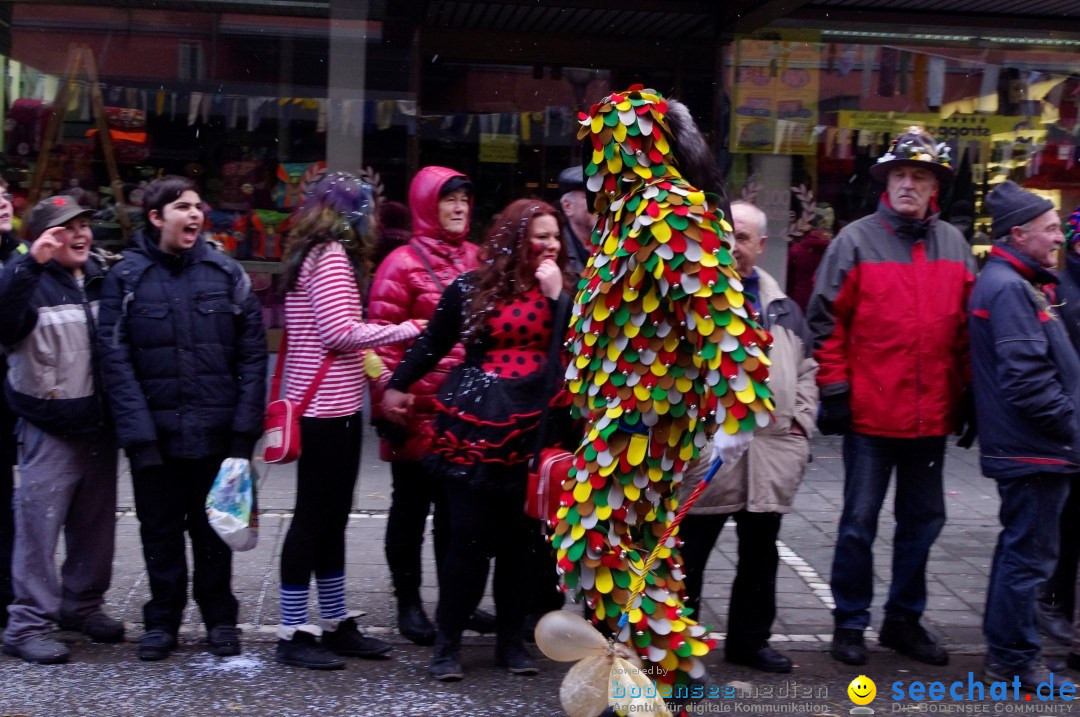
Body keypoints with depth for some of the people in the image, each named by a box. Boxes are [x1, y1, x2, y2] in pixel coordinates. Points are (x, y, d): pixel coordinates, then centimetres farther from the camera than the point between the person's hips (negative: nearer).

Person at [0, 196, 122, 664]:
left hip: (99, 423, 6)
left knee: (96, 521, 14)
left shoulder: (101, 275, 10)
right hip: (50, 428, -6)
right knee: (40, 524, -4)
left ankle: (82, 604, 30)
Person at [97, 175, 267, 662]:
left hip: (216, 432, 0)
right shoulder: (126, 278, 0)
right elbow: (116, 360, -5)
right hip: (155, 432, 0)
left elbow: (253, 353, 0)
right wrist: (137, 430, -13)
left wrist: (245, 425, -7)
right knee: (160, 530, 11)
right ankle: (162, 620, 26)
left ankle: (220, 617, 26)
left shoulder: (226, 273, 3)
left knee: (213, 529, 12)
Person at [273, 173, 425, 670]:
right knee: (314, 516, -4)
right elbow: (341, 331, -20)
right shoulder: (331, 256, -12)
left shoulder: (314, 255, 17)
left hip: (331, 404, 10)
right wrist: (408, 328, -10)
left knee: (331, 517, 14)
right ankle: (294, 633, 3)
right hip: (327, 408, -10)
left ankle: (335, 623, 23)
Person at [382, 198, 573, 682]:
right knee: (469, 538, 0)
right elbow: (432, 343, 8)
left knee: (521, 540, 8)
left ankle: (511, 640, 21)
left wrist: (556, 296, -11)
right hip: (476, 426, -2)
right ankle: (447, 643, 12)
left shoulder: (560, 290, 7)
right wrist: (397, 385, 10)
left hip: (534, 430, 2)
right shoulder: (472, 289, 0)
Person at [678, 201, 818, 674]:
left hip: (772, 452, 5)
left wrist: (802, 419, 10)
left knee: (760, 553, 14)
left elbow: (807, 368, 22)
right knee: (689, 554, 2)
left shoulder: (783, 308, 16)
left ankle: (750, 640, 28)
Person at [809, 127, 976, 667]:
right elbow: (826, 320, -5)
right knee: (860, 521, 3)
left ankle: (904, 619, 29)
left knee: (923, 520, 14)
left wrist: (966, 392, 9)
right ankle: (849, 623, 18)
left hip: (932, 417, 5)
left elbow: (967, 327, 13)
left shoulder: (954, 245, 8)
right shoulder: (856, 240, -4)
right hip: (871, 413, -4)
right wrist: (834, 390, -9)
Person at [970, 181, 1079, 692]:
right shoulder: (1009, 289, -18)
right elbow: (1026, 377, -24)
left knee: (1020, 547, 19)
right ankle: (1014, 660, 9)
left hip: (1024, 444, 11)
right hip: (1033, 446, -11)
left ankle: (1004, 647, 30)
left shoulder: (1011, 282, 16)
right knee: (1029, 554, -1)